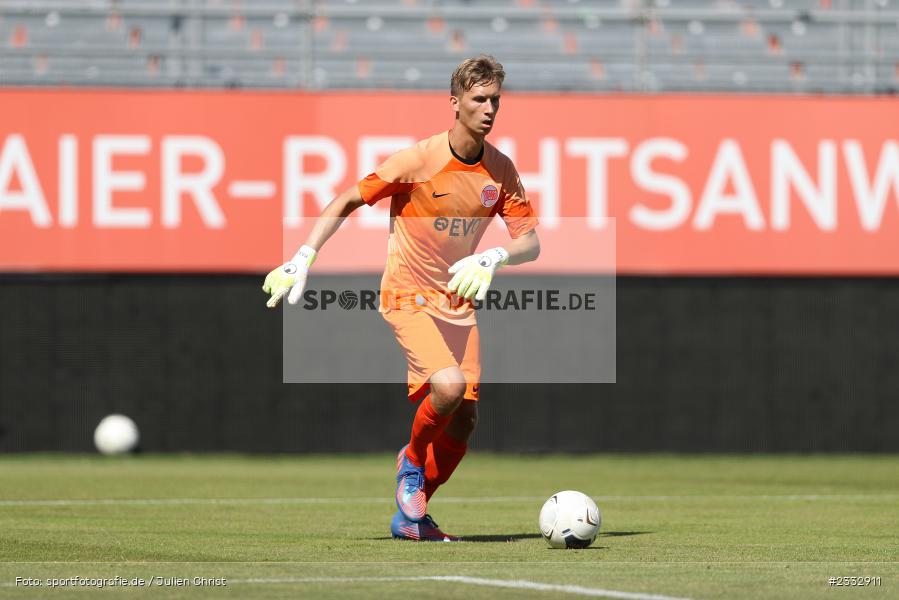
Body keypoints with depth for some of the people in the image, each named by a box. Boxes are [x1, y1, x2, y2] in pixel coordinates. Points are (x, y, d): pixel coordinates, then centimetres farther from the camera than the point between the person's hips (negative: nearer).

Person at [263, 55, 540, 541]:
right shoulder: (418, 160, -16)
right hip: (408, 295, -5)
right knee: (449, 386, -27)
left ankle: (410, 515, 18)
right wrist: (303, 258, -18)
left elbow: (530, 242, -1)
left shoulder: (500, 170, -2)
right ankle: (412, 462, 4)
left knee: (465, 417, -1)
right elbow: (348, 201, -9)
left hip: (457, 300, 5)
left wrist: (492, 257, -23)